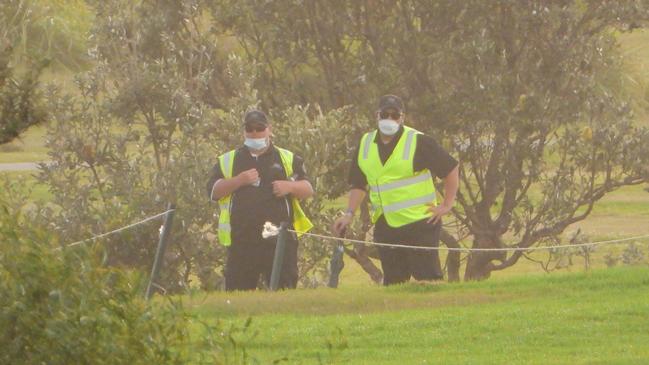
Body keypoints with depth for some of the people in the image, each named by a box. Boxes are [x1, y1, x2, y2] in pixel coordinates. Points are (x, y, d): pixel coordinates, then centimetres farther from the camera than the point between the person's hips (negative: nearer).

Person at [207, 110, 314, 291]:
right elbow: (213, 192, 5)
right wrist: (239, 180, -9)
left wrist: (290, 187, -9)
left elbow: (308, 189, 12)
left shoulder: (288, 159, 15)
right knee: (238, 293, -2)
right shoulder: (227, 161, 15)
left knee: (284, 289, -4)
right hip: (241, 240, 0)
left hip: (280, 240, 0)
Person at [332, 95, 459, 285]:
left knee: (428, 278, -10)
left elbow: (451, 168, -2)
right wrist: (349, 214, 8)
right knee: (393, 282, 5)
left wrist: (447, 205, -4)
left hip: (420, 224, -5)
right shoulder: (365, 146, 10)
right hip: (385, 226, 5)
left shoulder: (418, 142, -7)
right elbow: (359, 184, 20)